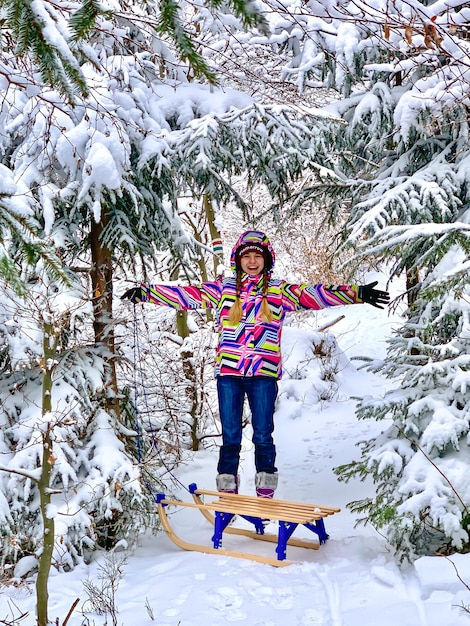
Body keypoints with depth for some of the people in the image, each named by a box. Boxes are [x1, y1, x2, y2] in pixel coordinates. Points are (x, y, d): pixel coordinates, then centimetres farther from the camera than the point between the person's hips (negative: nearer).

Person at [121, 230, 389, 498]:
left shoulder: (280, 291, 8)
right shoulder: (223, 288, 11)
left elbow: (315, 295, -2)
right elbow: (186, 294, 9)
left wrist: (356, 293, -13)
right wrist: (145, 292, 5)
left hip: (264, 372, -1)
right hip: (228, 372, 1)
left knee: (263, 436, 2)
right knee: (230, 436, 5)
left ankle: (266, 492, 15)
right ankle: (227, 490, 16)